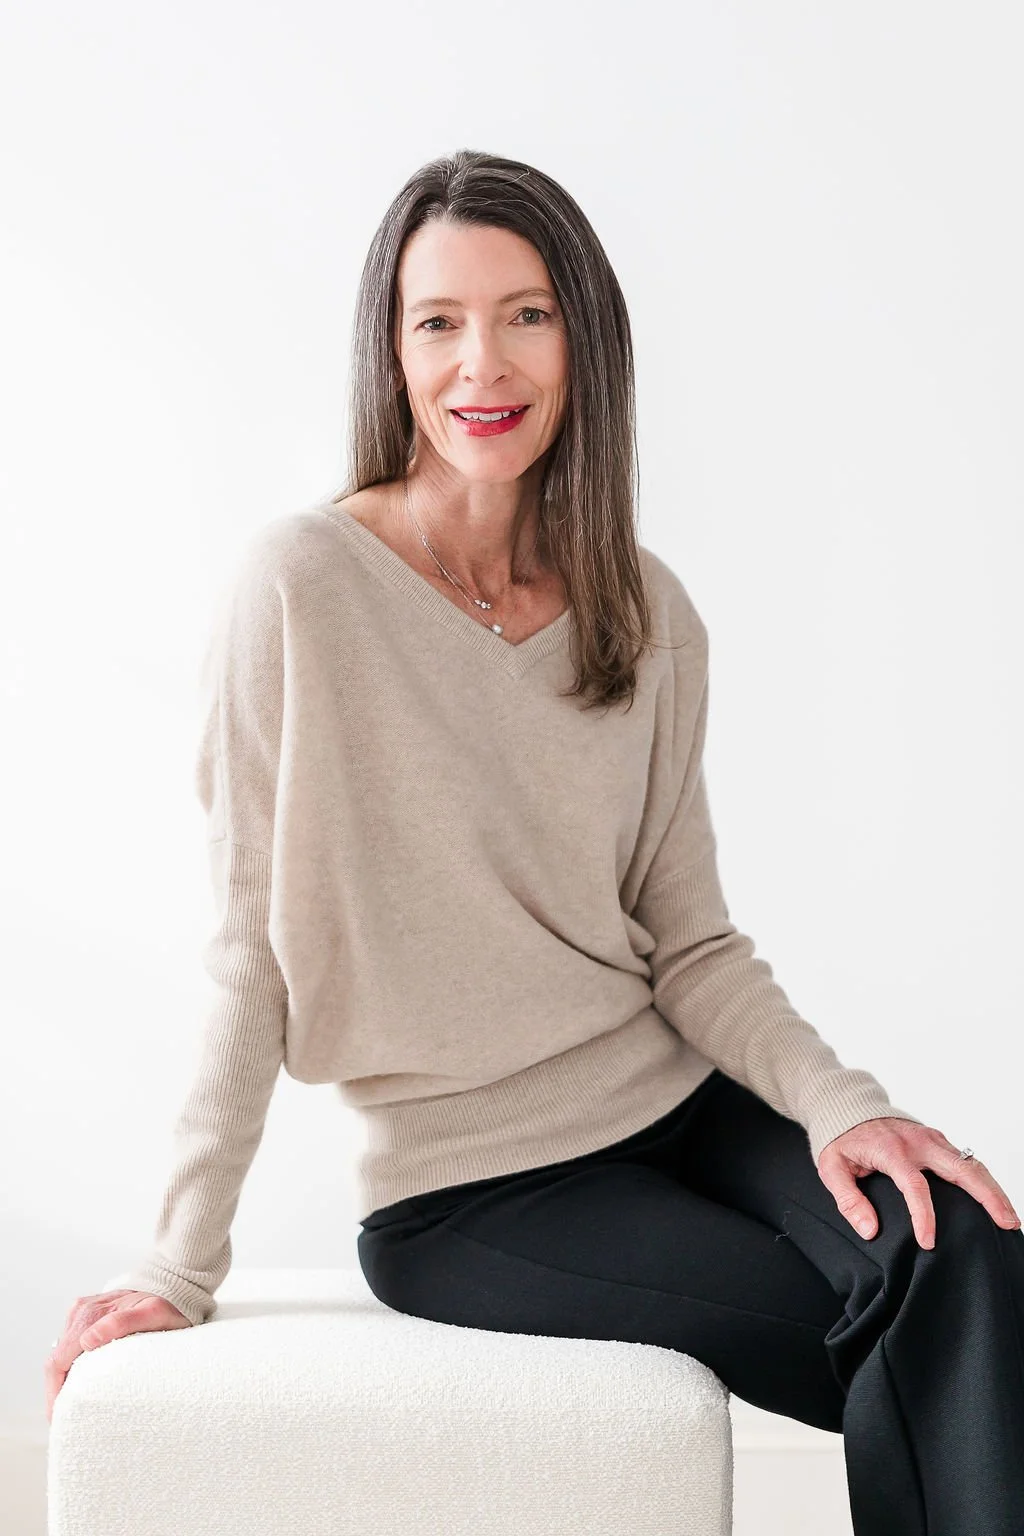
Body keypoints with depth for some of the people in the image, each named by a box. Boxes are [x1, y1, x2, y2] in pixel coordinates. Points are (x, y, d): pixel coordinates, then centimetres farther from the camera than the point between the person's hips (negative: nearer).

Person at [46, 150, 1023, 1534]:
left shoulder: (648, 617, 5)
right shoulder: (306, 585, -10)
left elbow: (690, 939, 6)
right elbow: (256, 949, -9)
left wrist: (838, 1099, -12)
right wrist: (182, 1270, -9)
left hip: (677, 1105, 4)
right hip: (466, 1187, -4)